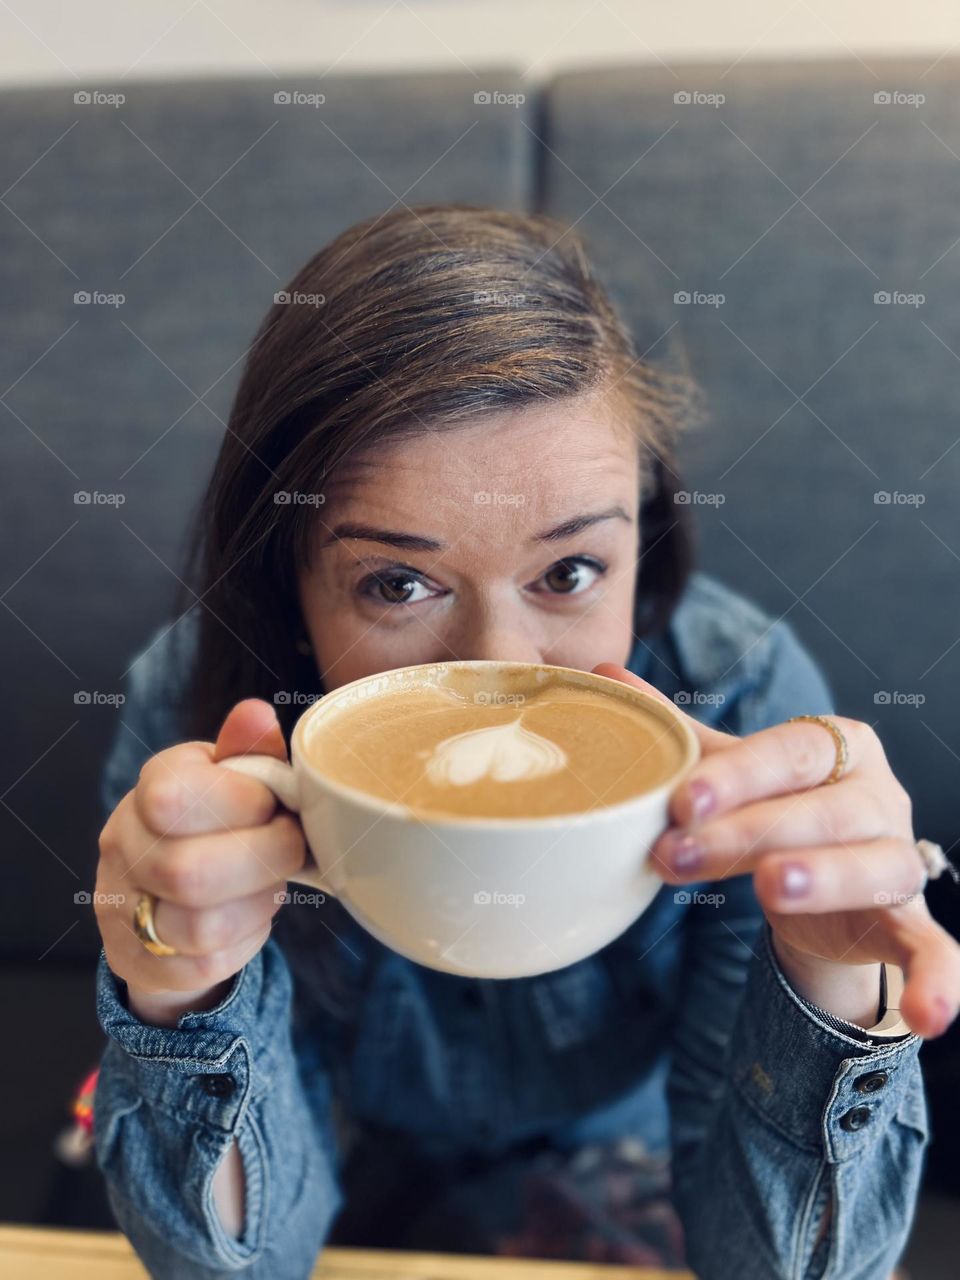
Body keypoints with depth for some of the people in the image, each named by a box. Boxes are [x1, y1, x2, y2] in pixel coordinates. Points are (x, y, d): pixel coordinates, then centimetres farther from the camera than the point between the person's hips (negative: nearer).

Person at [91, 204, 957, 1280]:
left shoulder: (745, 694, -26)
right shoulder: (186, 707, -25)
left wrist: (834, 985, -40)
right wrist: (187, 1003, -38)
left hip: (616, 1169, 1)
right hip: (343, 1171, 0)